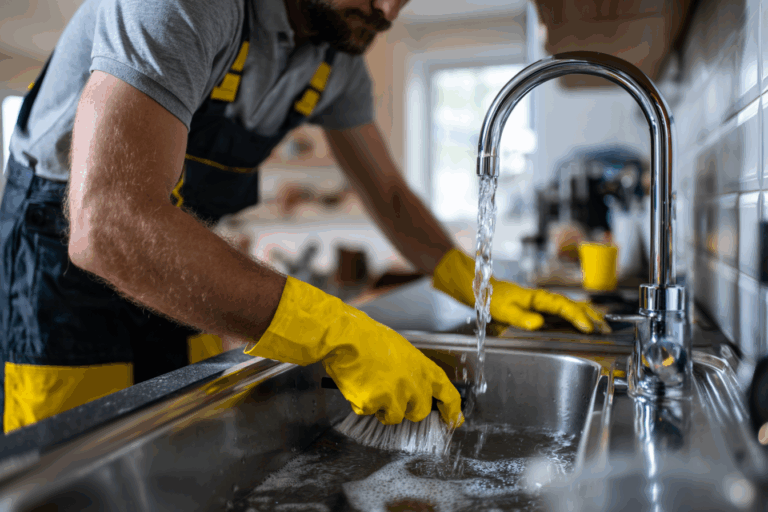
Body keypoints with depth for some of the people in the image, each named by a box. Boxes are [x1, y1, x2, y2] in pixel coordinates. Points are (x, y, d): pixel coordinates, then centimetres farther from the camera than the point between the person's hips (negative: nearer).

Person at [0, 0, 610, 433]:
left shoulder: (339, 60, -4)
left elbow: (390, 195, 5)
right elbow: (108, 223, -41)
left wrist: (482, 286, -7)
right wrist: (338, 337, -44)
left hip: (184, 265, 7)